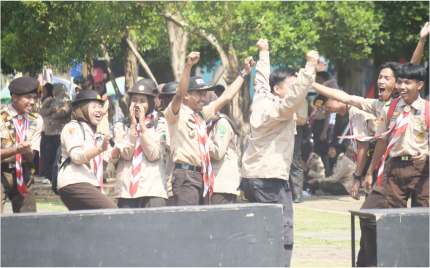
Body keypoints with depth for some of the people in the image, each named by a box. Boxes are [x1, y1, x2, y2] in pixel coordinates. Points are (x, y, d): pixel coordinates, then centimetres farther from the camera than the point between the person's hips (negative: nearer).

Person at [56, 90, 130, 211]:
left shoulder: (97, 135, 26)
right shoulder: (72, 128, -3)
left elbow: (110, 158, 18)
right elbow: (76, 156, -18)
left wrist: (117, 149, -5)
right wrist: (100, 149, -30)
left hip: (92, 185, 10)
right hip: (74, 184, -10)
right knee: (112, 211, -22)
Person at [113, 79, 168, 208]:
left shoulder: (159, 127, 11)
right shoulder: (121, 126, 13)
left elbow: (154, 155, -6)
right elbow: (126, 154, -3)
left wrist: (143, 126, -4)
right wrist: (133, 125, -3)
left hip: (153, 189, -1)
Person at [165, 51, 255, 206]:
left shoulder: (201, 114, 20)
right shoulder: (178, 113, -2)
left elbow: (226, 97, 25)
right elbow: (179, 94, -21)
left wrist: (244, 73, 27)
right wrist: (188, 66, -32)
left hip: (202, 175, 8)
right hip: (186, 175, -8)